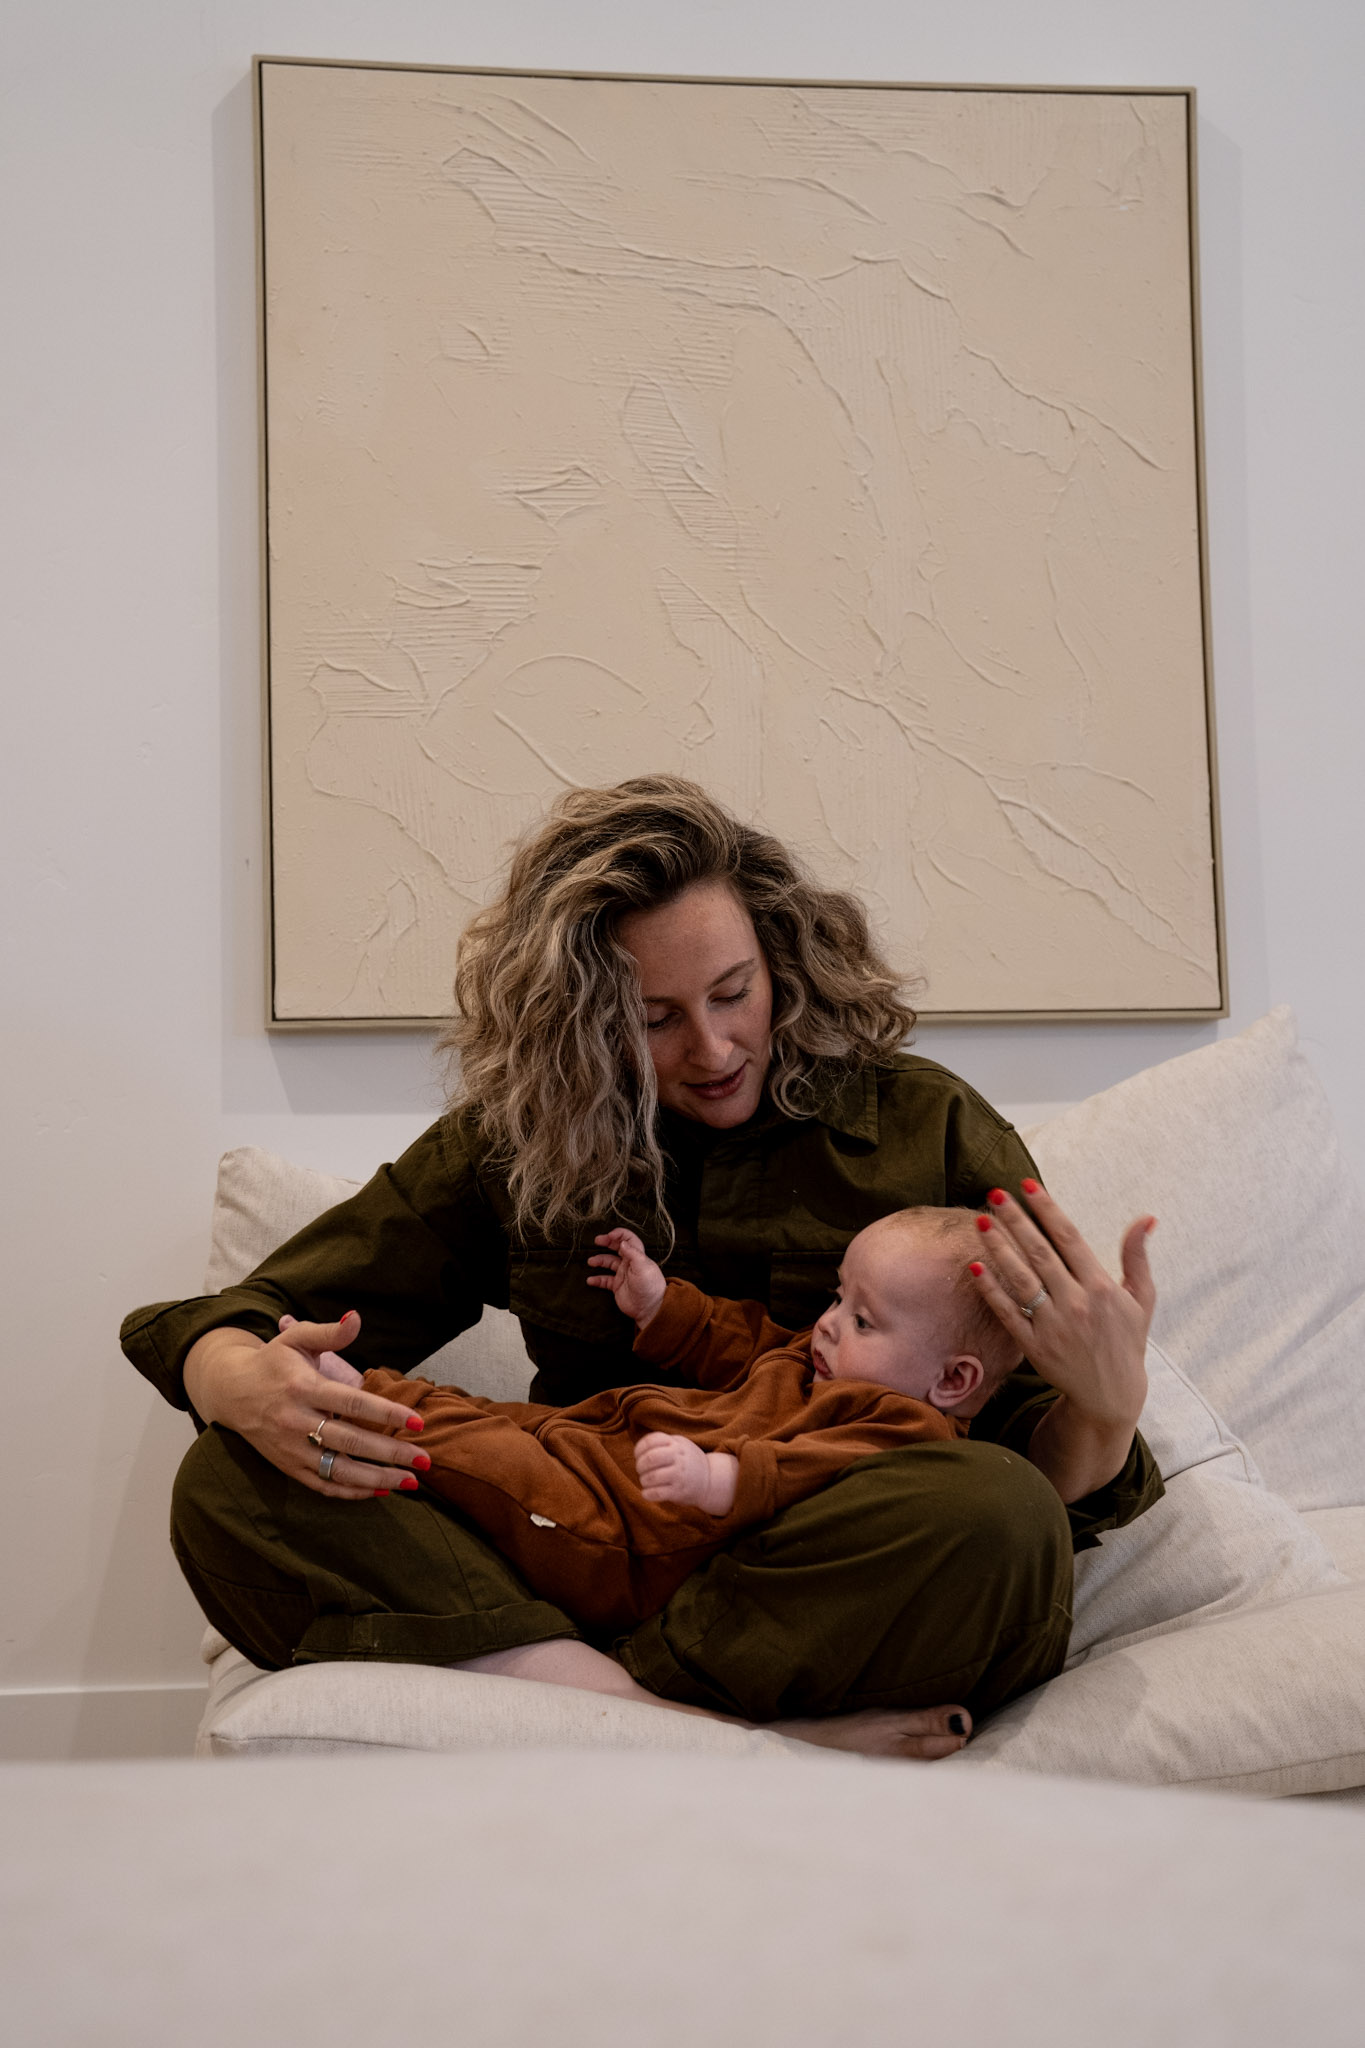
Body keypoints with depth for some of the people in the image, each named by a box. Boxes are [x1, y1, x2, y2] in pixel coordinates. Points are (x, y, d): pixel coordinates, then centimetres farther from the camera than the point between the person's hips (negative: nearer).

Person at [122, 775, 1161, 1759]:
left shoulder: (929, 1128, 3)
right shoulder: (511, 1145, 8)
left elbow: (1047, 1485, 1)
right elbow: (224, 1328, 9)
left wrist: (1105, 1404, -23)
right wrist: (248, 1386, -16)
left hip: (831, 1602, -2)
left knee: (994, 1514, -35)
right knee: (229, 1484, -20)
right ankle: (762, 1735, -30)